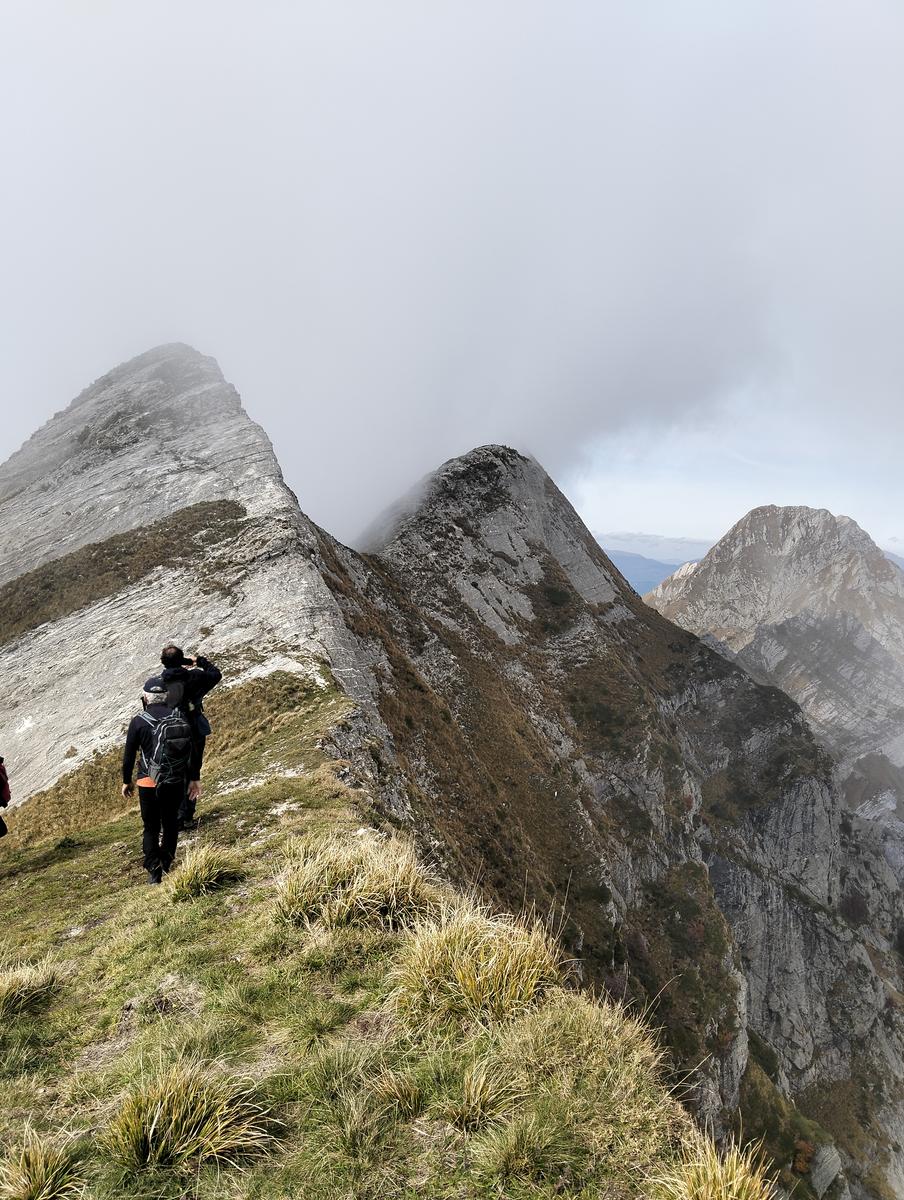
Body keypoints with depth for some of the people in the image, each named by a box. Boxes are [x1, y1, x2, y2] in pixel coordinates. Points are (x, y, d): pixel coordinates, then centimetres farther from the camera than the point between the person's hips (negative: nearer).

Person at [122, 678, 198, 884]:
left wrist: (126, 781, 12)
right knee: (171, 823, 20)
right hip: (177, 782, 3)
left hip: (150, 783, -3)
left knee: (151, 828, 9)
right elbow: (193, 749, 3)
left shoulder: (139, 721, -9)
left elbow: (129, 755, -2)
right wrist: (194, 778, 13)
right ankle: (167, 864, 31)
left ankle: (154, 871, 2)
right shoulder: (180, 716, 0)